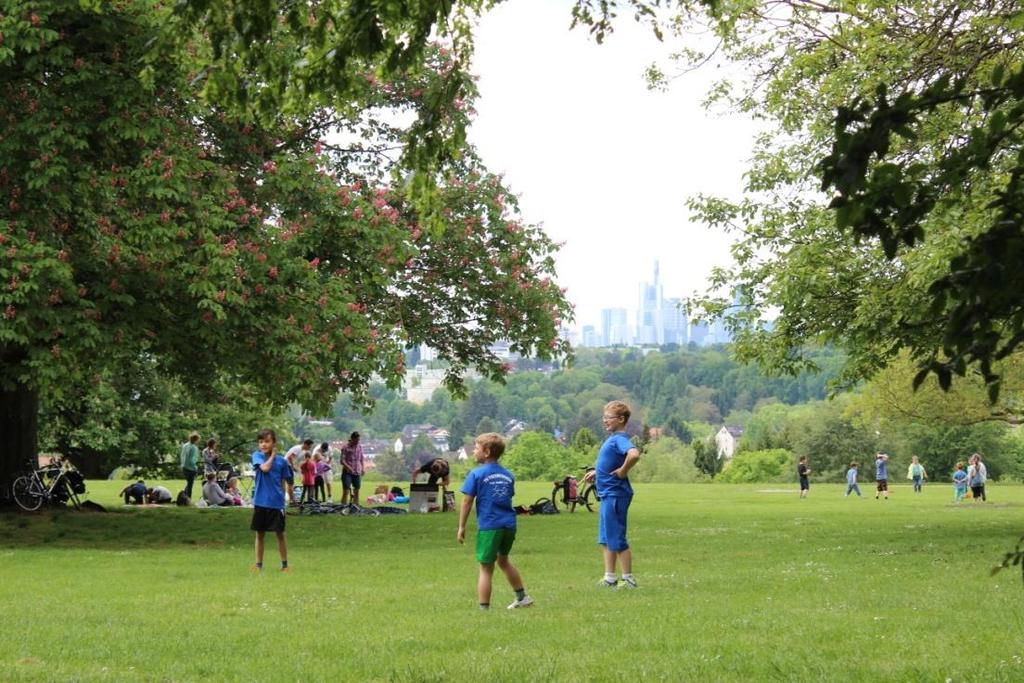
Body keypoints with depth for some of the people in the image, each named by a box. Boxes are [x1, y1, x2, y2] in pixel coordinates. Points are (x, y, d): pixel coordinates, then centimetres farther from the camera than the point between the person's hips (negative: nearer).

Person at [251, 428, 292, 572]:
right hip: (260, 502, 0)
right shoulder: (257, 456, -2)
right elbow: (265, 468, -20)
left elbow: (283, 483, 8)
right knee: (260, 534, 8)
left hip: (277, 503, 0)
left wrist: (282, 498, 7)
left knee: (280, 534, 5)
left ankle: (284, 564, 14)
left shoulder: (282, 461, 1)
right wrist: (272, 456, -8)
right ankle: (259, 564, 16)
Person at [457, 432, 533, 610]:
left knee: (486, 568, 0)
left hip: (489, 526, -6)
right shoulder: (508, 475, 11)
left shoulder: (476, 474, -5)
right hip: (509, 524, 6)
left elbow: (467, 502, -5)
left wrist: (461, 527, 1)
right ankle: (522, 597, 36)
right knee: (503, 560, 27)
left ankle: (484, 608, 0)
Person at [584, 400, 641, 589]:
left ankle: (628, 579, 5)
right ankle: (609, 578, 21)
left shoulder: (620, 439, -18)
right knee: (606, 540, 15)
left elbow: (634, 454, -39)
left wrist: (623, 472, -26)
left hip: (615, 495, -10)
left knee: (617, 540, -3)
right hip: (608, 494, 10)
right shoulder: (612, 438, 12)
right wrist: (596, 472, 18)